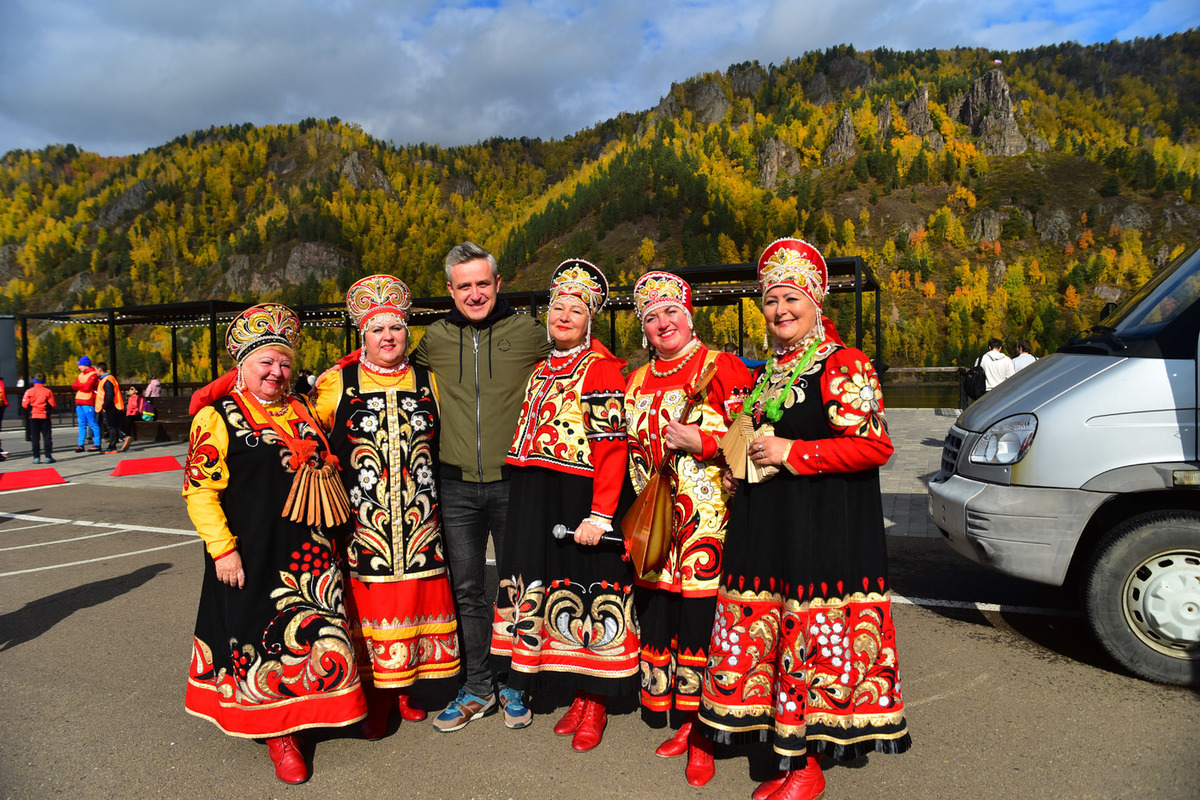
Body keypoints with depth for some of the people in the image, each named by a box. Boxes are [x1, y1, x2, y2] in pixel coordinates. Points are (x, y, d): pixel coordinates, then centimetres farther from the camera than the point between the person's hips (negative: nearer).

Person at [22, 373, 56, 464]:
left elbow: (25, 405, -5)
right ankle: (48, 457, 1)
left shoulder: (29, 391, -4)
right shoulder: (48, 391, -5)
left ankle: (36, 457, 5)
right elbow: (52, 405, -5)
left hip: (33, 416, 1)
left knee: (35, 438, 6)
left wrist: (31, 409, 15)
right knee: (47, 437, 4)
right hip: (45, 416, -1)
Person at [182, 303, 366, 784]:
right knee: (265, 634, 4)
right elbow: (199, 489, -10)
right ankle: (278, 733, 20)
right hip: (252, 553, -5)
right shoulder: (218, 417, -7)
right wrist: (222, 547, -14)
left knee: (319, 634, 7)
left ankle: (305, 711, 28)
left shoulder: (300, 410, 12)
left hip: (309, 550, 5)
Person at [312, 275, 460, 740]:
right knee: (369, 603, 2)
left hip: (419, 521, 2)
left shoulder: (428, 383, 9)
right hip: (361, 522, -2)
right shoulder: (337, 383, 2)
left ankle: (404, 688, 25)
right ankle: (375, 697, 17)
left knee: (415, 598, 7)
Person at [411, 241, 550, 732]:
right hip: (456, 485, 2)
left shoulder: (528, 333, -1)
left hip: (513, 482, -2)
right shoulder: (435, 339, 6)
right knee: (466, 590, 8)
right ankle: (477, 688, 23)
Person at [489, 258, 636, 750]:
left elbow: (612, 447, -15)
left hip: (581, 499, -7)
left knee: (587, 590, 0)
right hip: (535, 501, 7)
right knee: (542, 587, 11)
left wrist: (600, 515, -22)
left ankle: (594, 702, 15)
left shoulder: (602, 368, -7)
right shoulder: (541, 371, 16)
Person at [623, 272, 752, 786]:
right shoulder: (637, 382, 16)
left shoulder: (722, 368, -3)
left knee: (701, 621, -4)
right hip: (654, 526, 6)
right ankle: (683, 722, 25)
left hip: (708, 524, -6)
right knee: (657, 621, 8)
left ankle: (703, 736, 12)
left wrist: (698, 441, -16)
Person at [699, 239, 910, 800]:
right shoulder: (769, 372, 17)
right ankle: (785, 754, 24)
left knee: (812, 638, -1)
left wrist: (791, 454, -16)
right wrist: (740, 466, 11)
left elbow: (875, 446, -16)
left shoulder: (844, 365, -8)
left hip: (823, 528, -8)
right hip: (764, 527, 8)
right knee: (764, 635, 10)